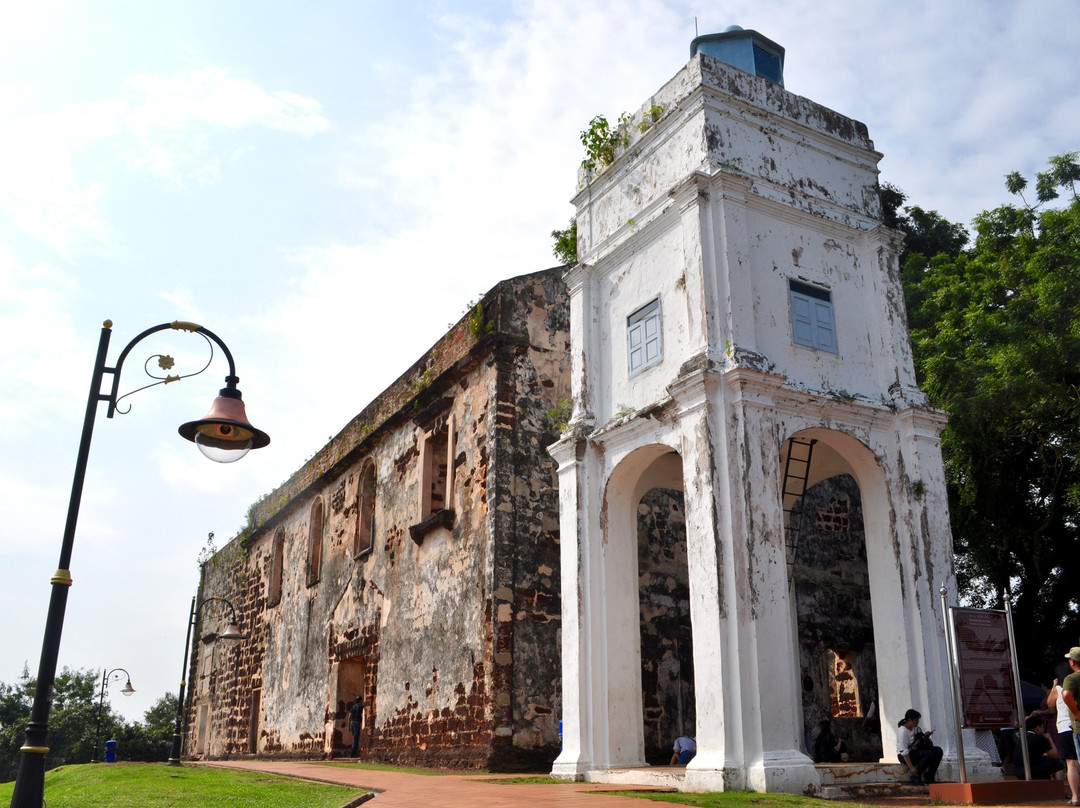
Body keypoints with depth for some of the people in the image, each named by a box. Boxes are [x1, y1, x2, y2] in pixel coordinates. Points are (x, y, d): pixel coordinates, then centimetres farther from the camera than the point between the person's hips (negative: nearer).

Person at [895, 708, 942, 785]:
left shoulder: (915, 727, 6)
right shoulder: (903, 731, -21)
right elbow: (904, 751, -24)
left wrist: (925, 736, -1)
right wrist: (911, 767, -27)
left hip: (916, 751, 9)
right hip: (905, 756, -9)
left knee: (938, 750, -7)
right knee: (929, 754, -30)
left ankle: (929, 776, 1)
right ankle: (916, 777, -16)